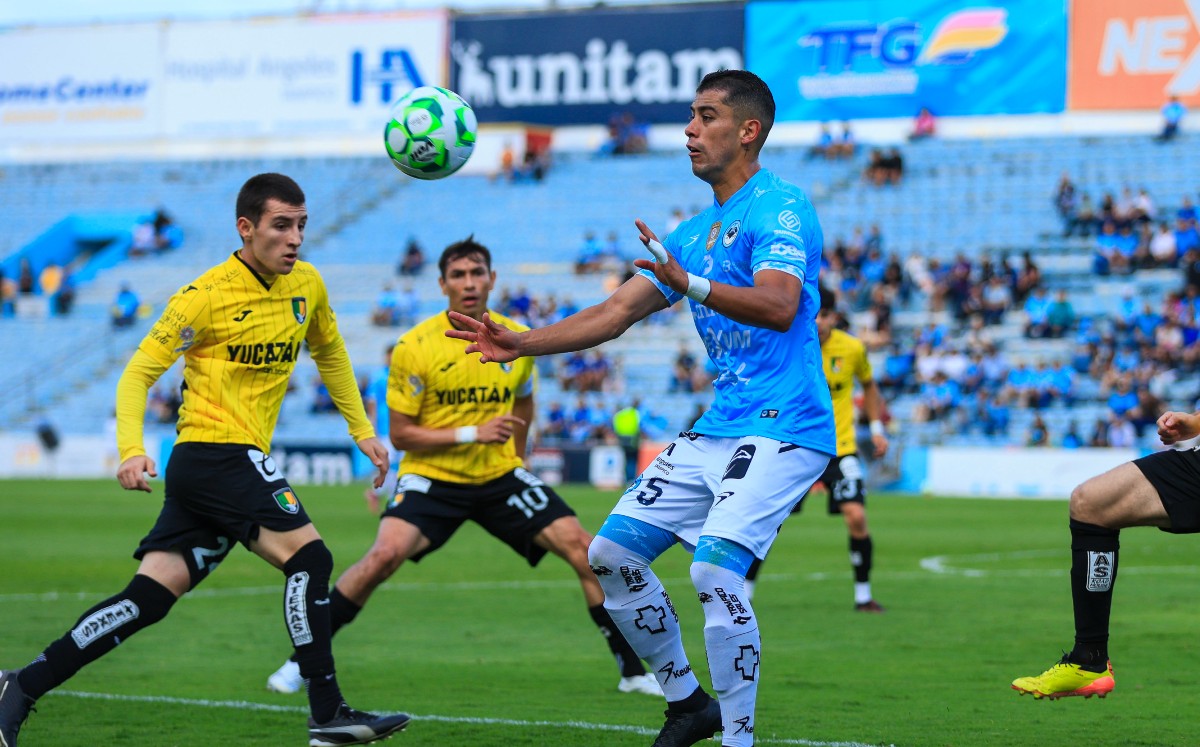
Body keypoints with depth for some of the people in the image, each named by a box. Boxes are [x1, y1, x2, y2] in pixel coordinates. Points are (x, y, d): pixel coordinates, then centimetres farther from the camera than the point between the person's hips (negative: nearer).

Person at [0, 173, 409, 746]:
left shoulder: (307, 285, 9)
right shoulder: (205, 296, -11)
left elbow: (330, 354, 28)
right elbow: (138, 372, -8)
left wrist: (361, 429, 24)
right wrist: (131, 450, -21)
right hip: (216, 453, -7)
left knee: (152, 595, 3)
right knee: (308, 557, -16)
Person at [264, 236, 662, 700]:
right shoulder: (414, 347, -13)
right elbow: (400, 434, -11)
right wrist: (472, 434, -19)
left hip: (501, 476, 3)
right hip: (431, 477, -3)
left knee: (583, 549, -10)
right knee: (384, 555, -27)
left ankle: (633, 669, 3)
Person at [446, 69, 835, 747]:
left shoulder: (779, 209, -10)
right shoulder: (695, 232, 17)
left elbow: (779, 307, -27)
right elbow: (620, 312, 19)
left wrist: (690, 284, -40)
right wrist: (521, 344, 9)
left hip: (784, 429, -9)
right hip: (717, 429, 9)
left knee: (715, 568, -25)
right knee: (613, 553, 5)